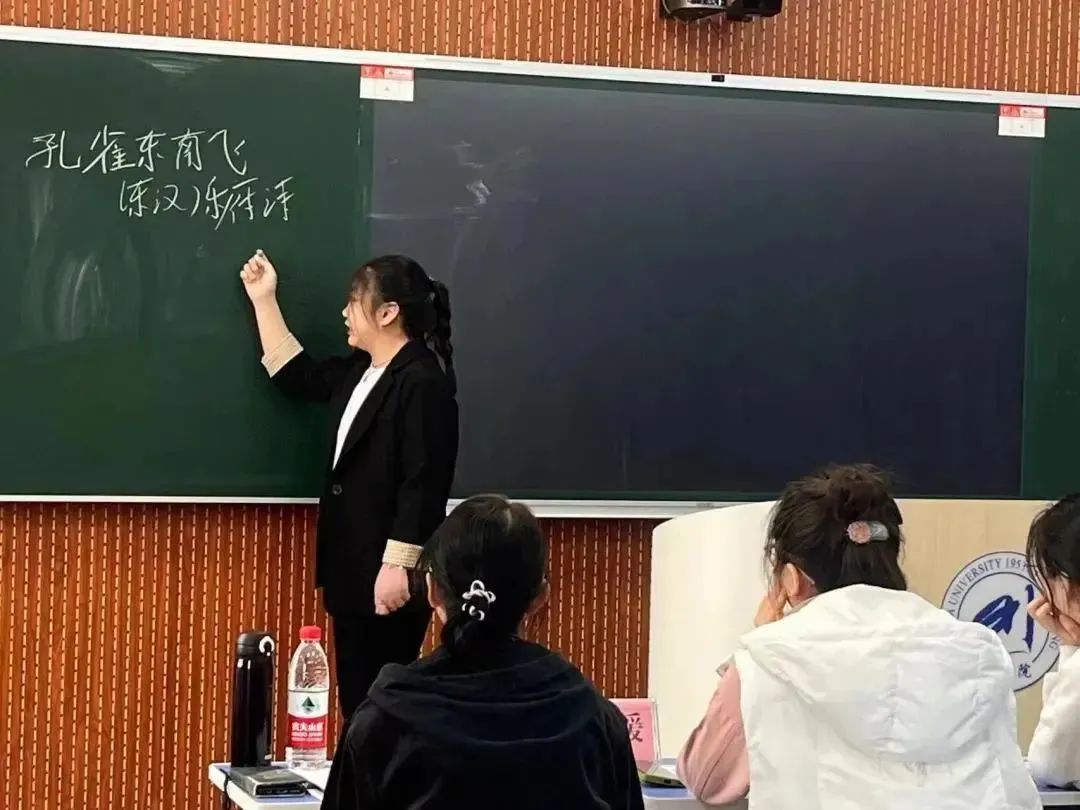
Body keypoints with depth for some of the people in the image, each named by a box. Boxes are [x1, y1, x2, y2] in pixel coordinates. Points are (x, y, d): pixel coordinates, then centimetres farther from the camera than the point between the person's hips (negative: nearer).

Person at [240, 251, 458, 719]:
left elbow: (423, 484, -21)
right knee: (356, 699, 11)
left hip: (387, 572, -10)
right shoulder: (359, 372, 13)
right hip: (352, 567, 10)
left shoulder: (422, 382, -16)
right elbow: (295, 376, 28)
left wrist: (399, 566, -23)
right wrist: (264, 301, 24)